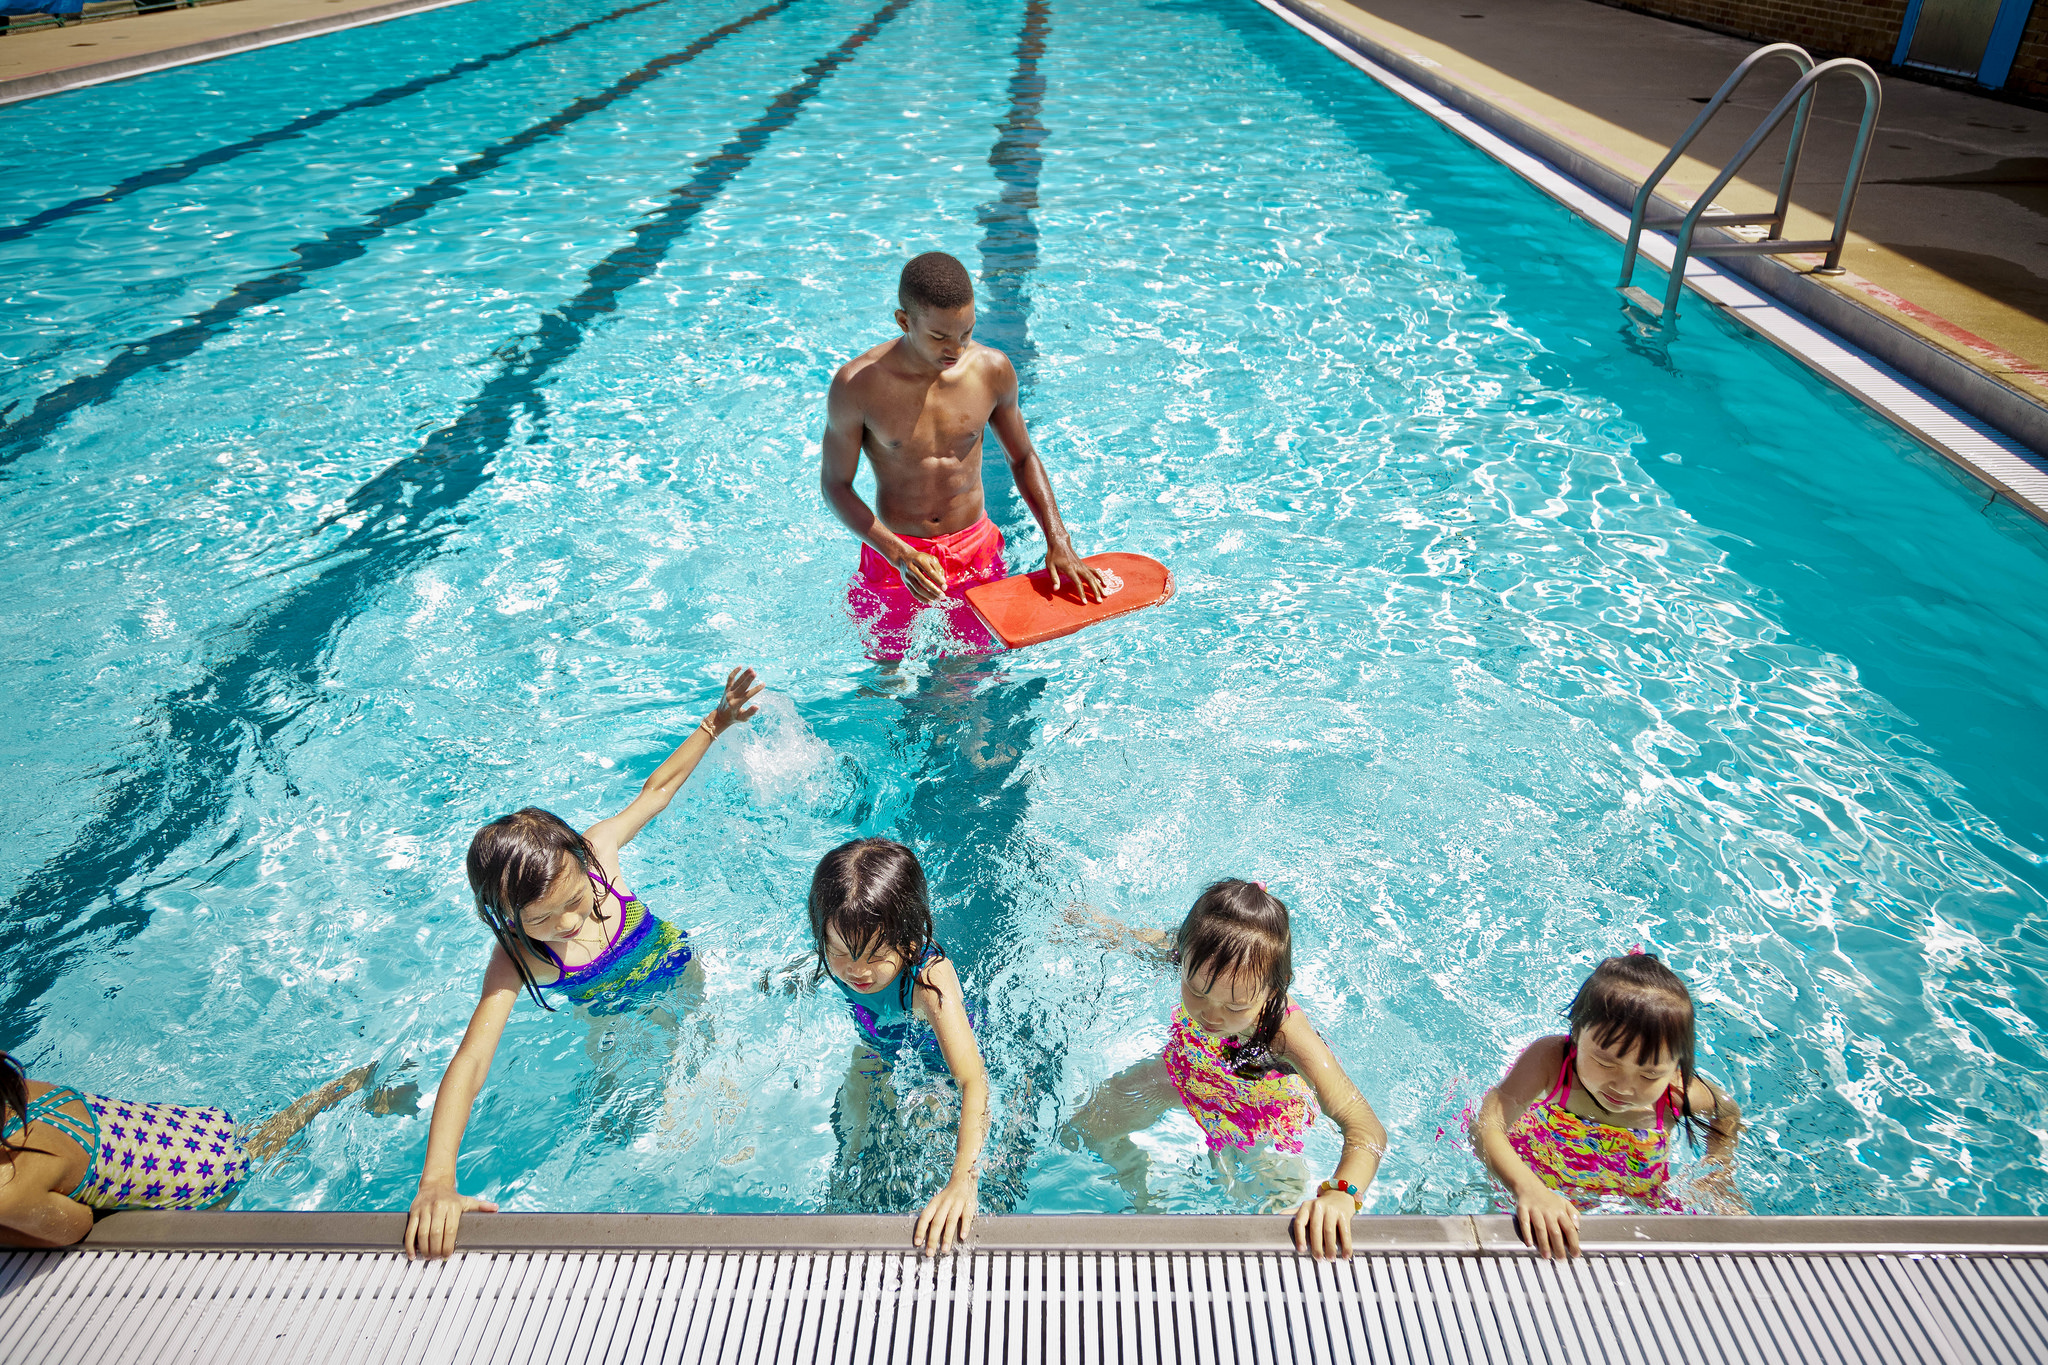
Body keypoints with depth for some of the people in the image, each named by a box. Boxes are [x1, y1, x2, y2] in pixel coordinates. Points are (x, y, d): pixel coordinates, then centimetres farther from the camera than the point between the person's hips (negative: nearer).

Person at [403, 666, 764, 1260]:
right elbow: (470, 1062, -49)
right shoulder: (516, 961, -41)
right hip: (610, 1008, -1)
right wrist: (436, 1180, -59)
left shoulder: (592, 851, -38)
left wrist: (716, 722, -23)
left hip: (670, 962, 2)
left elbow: (658, 788, -23)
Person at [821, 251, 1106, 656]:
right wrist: (900, 556, -23)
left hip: (976, 551, 2)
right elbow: (835, 485, -10)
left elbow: (1023, 457, 4)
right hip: (894, 552, -2)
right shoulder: (857, 385, -20)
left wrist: (1058, 541, -7)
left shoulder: (992, 370, -11)